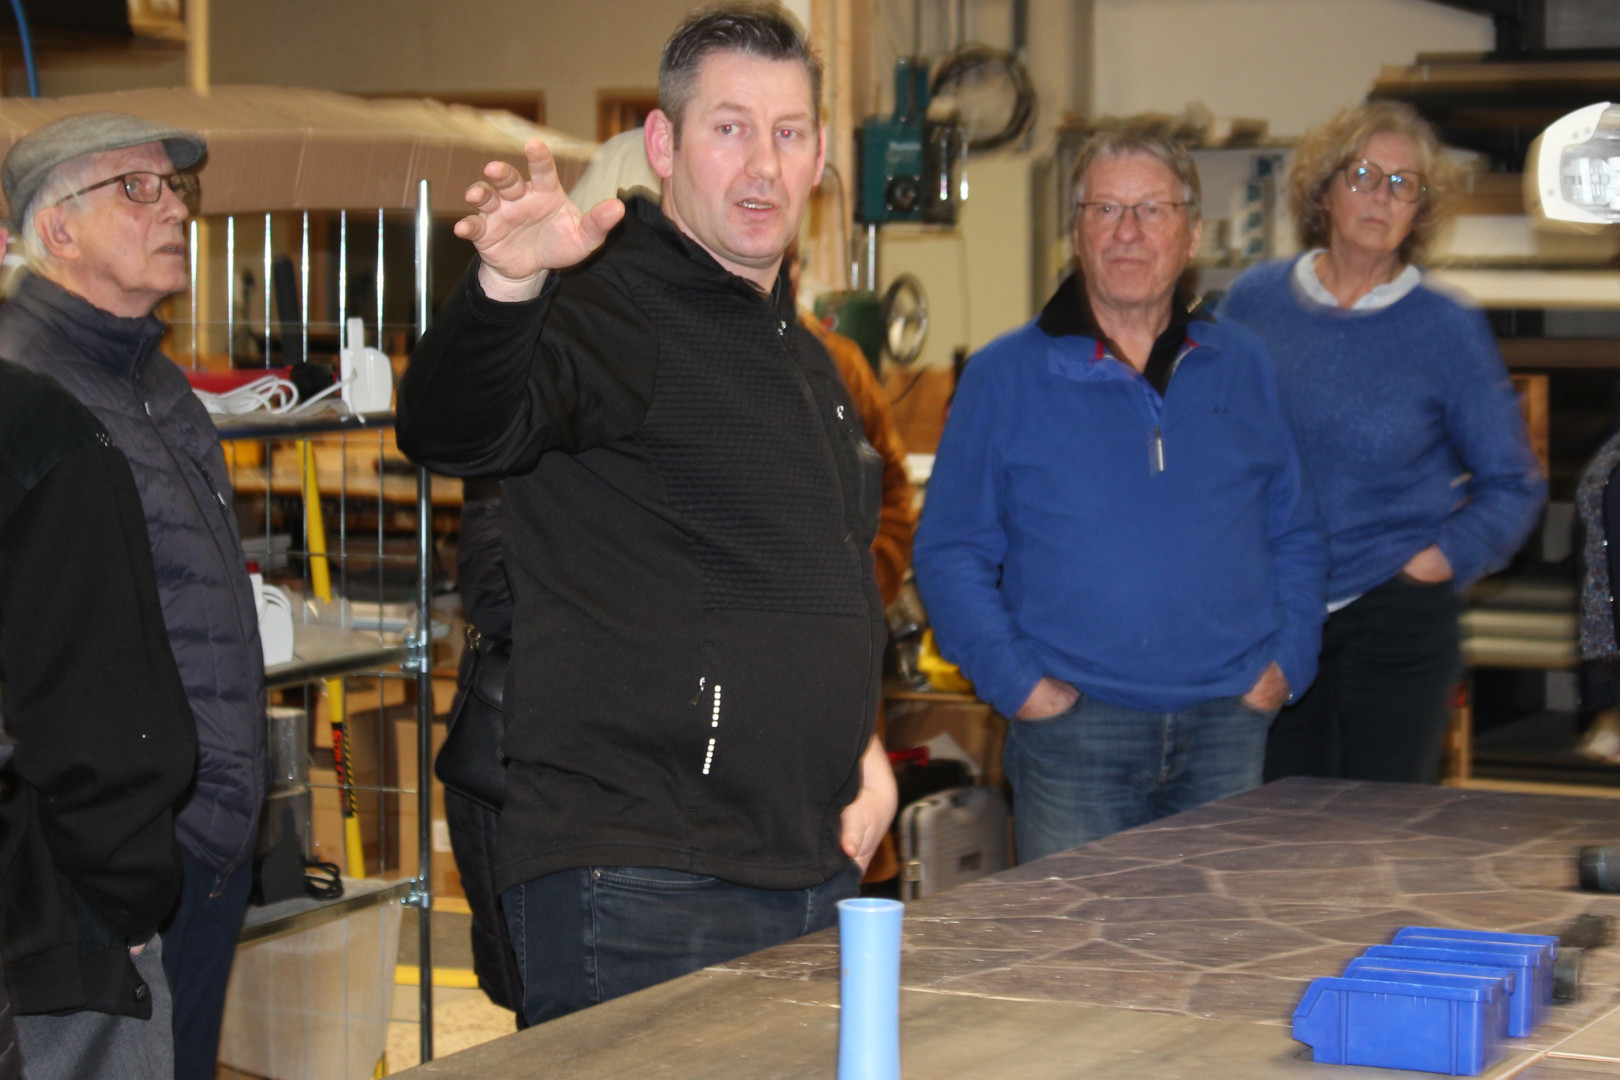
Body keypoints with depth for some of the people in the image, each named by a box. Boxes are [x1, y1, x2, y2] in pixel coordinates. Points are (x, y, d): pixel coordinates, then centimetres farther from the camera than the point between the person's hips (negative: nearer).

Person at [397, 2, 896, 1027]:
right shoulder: (612, 308, -10)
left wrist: (861, 741, 15)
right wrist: (506, 284, -50)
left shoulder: (804, 357, 18)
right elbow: (451, 431, -31)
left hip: (818, 870, 9)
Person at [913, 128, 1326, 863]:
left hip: (1229, 727, 3)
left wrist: (1286, 663, 4)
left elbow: (1295, 535, 17)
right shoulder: (1004, 377, 2)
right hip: (1074, 731, -3)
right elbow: (950, 551, 2)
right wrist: (1016, 679, -8)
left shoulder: (1242, 368, 12)